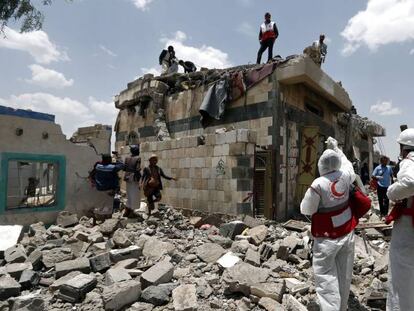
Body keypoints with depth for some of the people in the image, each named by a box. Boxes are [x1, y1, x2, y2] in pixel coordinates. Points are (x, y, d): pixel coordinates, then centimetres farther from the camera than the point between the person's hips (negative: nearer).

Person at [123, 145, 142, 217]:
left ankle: (127, 211, 24)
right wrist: (139, 181, -12)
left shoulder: (127, 158, 5)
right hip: (134, 178, -6)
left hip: (127, 178, 7)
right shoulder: (138, 158, -13)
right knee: (135, 195, 5)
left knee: (129, 195, 18)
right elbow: (137, 170, -16)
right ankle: (131, 211, 9)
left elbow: (124, 168, 6)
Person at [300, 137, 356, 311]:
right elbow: (347, 163, 18)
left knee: (326, 275, 3)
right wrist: (336, 148, 26)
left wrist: (309, 197, 6)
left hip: (328, 236, -6)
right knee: (344, 274, 16)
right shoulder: (345, 175, -8)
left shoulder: (318, 184, -23)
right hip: (347, 232, 6)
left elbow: (306, 210, -12)